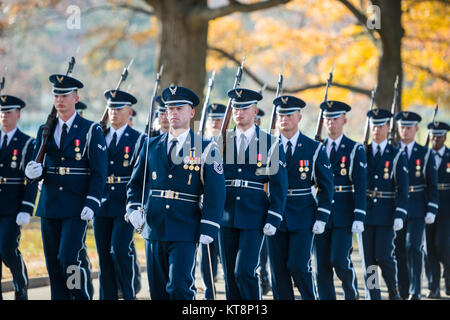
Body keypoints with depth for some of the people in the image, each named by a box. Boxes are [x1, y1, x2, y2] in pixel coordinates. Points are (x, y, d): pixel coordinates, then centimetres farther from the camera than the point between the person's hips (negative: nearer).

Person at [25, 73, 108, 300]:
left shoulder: (91, 131, -1)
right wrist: (33, 172, -11)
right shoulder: (44, 132, 13)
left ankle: (83, 297, 2)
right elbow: (35, 167, 14)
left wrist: (92, 204, -14)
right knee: (53, 264, 5)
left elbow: (99, 172, -4)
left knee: (69, 259, -14)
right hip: (50, 208, 5)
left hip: (76, 209, -5)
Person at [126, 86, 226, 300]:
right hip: (155, 231, 4)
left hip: (185, 233, -4)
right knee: (158, 291, 6)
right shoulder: (152, 146, 11)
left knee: (179, 288, -14)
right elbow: (135, 183, 16)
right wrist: (134, 209, -2)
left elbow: (215, 193, -2)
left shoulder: (205, 149, 0)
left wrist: (208, 229, -9)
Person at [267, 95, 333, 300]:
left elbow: (326, 186, 2)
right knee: (278, 270, 2)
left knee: (298, 266, -11)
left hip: (303, 218, -2)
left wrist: (321, 218, -5)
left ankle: (310, 298, 9)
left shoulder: (314, 149, 1)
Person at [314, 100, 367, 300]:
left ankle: (351, 293, 17)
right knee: (322, 264, 1)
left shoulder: (355, 150, 0)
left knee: (339, 260, -9)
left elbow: (360, 188, -5)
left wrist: (359, 218, -12)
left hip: (344, 216, -3)